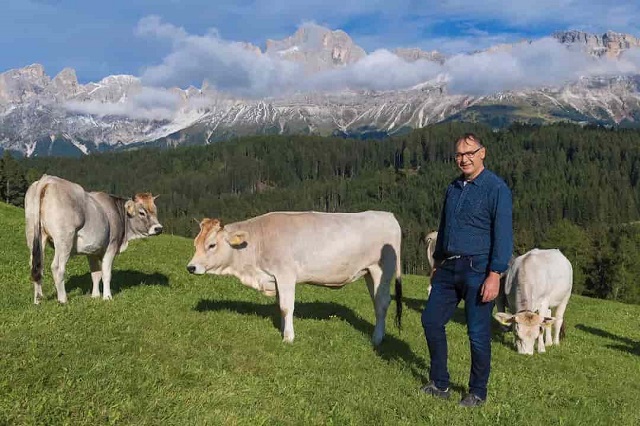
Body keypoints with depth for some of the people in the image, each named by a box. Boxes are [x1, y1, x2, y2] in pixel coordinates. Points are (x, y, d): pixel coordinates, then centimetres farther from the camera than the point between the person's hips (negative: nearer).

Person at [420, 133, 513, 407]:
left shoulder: (496, 188, -10)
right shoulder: (453, 188, 12)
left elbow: (503, 234, -15)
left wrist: (495, 274, -20)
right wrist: (437, 263, 20)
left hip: (478, 270, -7)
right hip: (449, 268, 7)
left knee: (478, 334, 1)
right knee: (431, 320, 8)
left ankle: (478, 393, 19)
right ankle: (440, 384, 23)